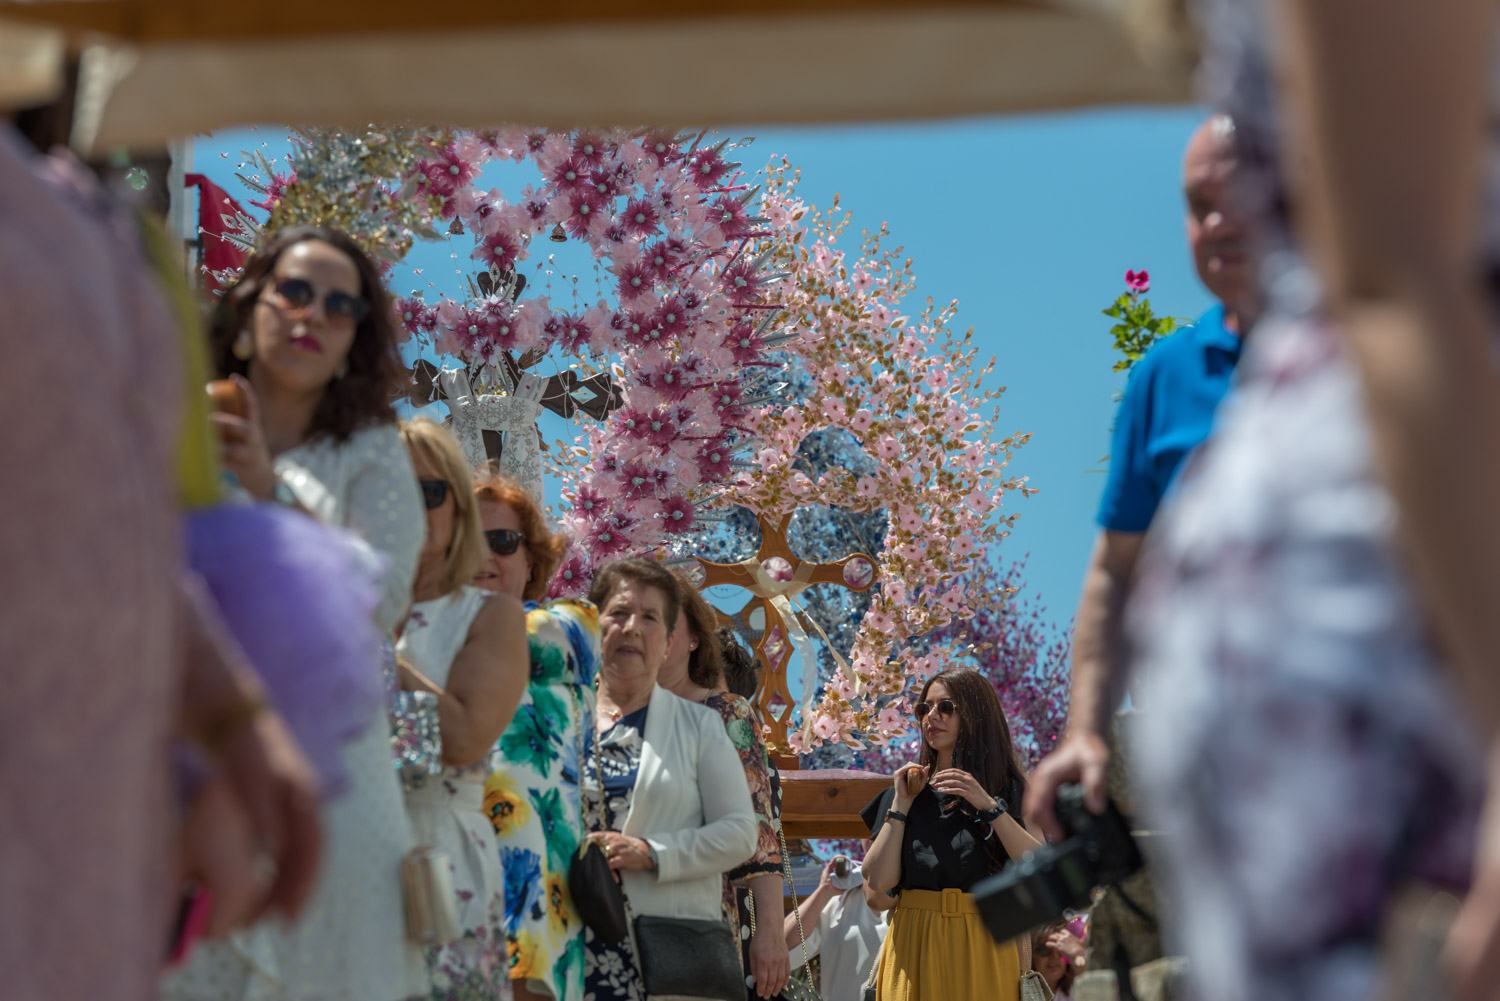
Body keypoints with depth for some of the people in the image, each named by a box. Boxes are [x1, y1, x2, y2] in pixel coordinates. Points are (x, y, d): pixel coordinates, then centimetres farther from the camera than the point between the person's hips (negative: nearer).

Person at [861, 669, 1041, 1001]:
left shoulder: (1008, 791, 3)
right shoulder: (906, 791, 10)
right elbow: (878, 880, 0)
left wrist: (988, 805, -16)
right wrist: (900, 805, -3)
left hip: (982, 951, -2)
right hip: (914, 951, 2)